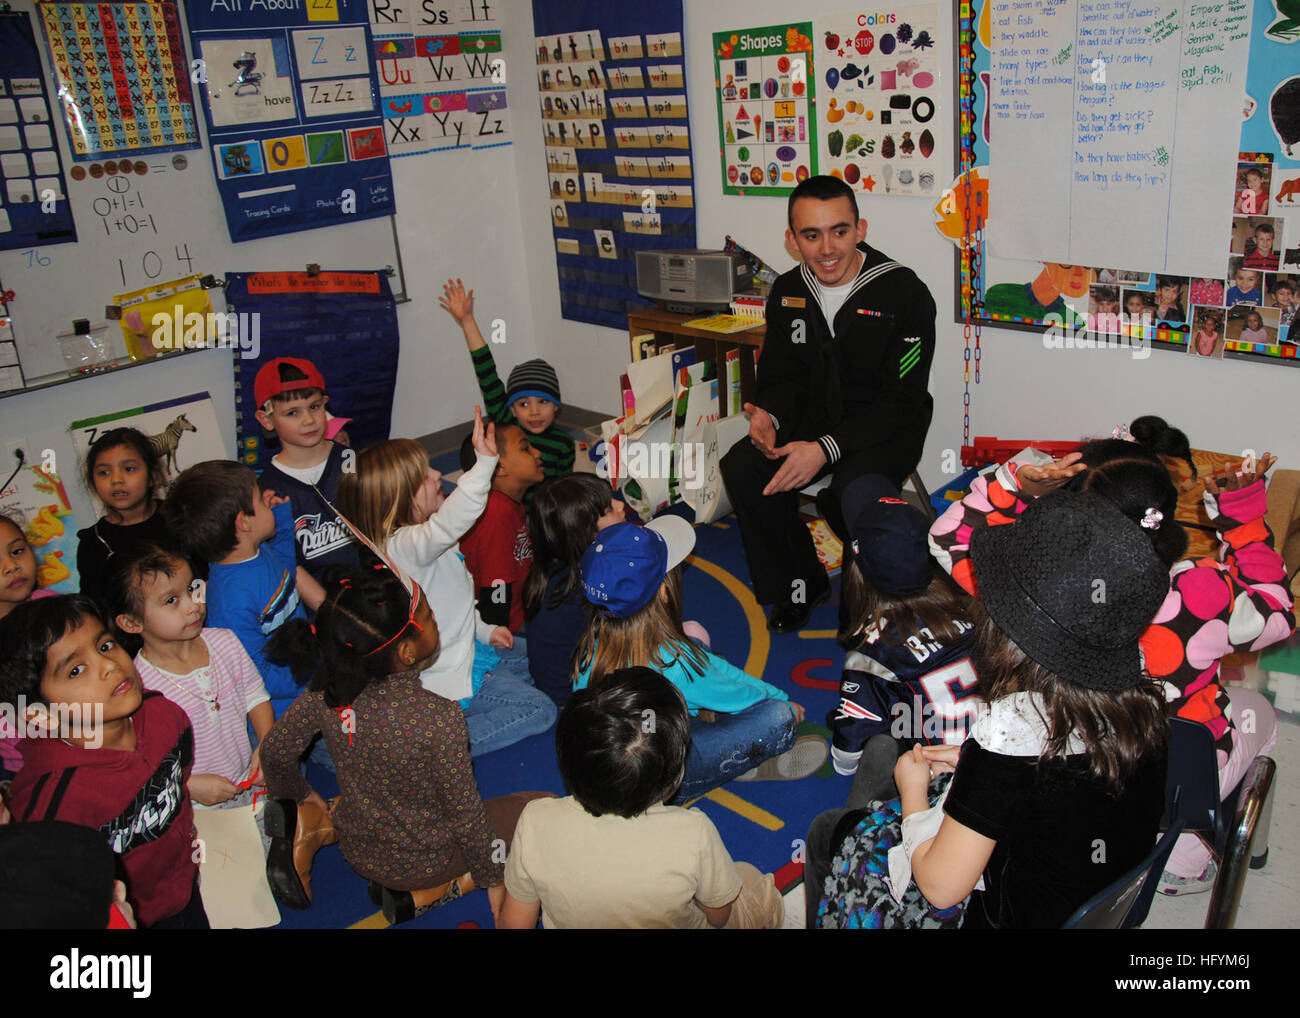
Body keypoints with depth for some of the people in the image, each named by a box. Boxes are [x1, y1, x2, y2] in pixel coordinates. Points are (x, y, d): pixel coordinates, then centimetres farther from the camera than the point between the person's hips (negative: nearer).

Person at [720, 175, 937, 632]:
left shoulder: (904, 293, -16)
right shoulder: (788, 292, 2)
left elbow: (902, 401, -18)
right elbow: (781, 375, 11)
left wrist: (826, 449, -29)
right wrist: (769, 416, -15)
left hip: (887, 428, -5)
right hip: (815, 417, 5)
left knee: (851, 492, -35)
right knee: (741, 468, -20)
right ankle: (801, 583, 0)